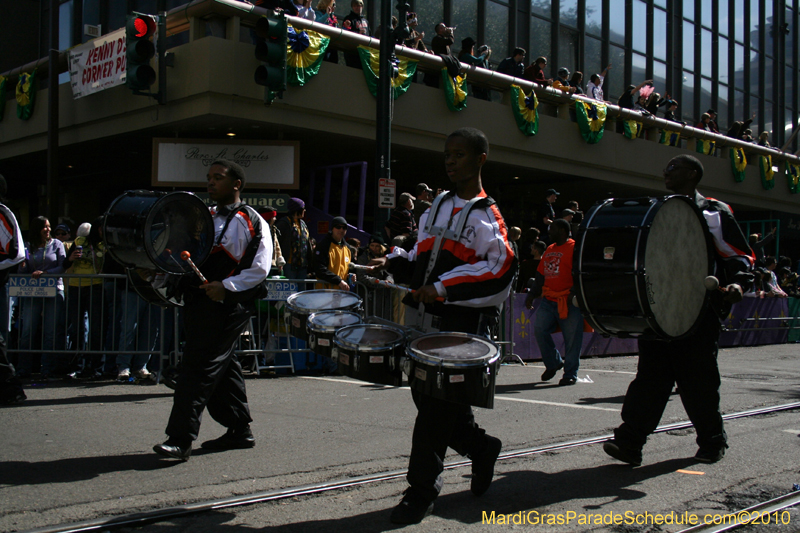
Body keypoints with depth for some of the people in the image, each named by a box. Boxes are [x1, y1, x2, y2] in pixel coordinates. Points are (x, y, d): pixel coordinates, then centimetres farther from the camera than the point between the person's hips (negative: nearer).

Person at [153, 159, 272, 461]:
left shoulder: (250, 221, -4)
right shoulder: (205, 217, 21)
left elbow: (260, 267, -12)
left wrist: (226, 286, -22)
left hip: (226, 305, -8)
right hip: (199, 301, 8)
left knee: (198, 367, -12)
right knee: (222, 367, 13)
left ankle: (181, 438, -12)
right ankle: (239, 431, 23)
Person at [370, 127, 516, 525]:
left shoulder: (485, 214, -5)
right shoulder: (439, 205, 17)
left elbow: (501, 268, -18)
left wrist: (443, 288, -23)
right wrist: (393, 262, 6)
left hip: (464, 322, -7)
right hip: (429, 317, 7)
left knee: (438, 404, -6)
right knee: (425, 395, 12)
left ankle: (422, 490, 6)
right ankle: (481, 447, 35)